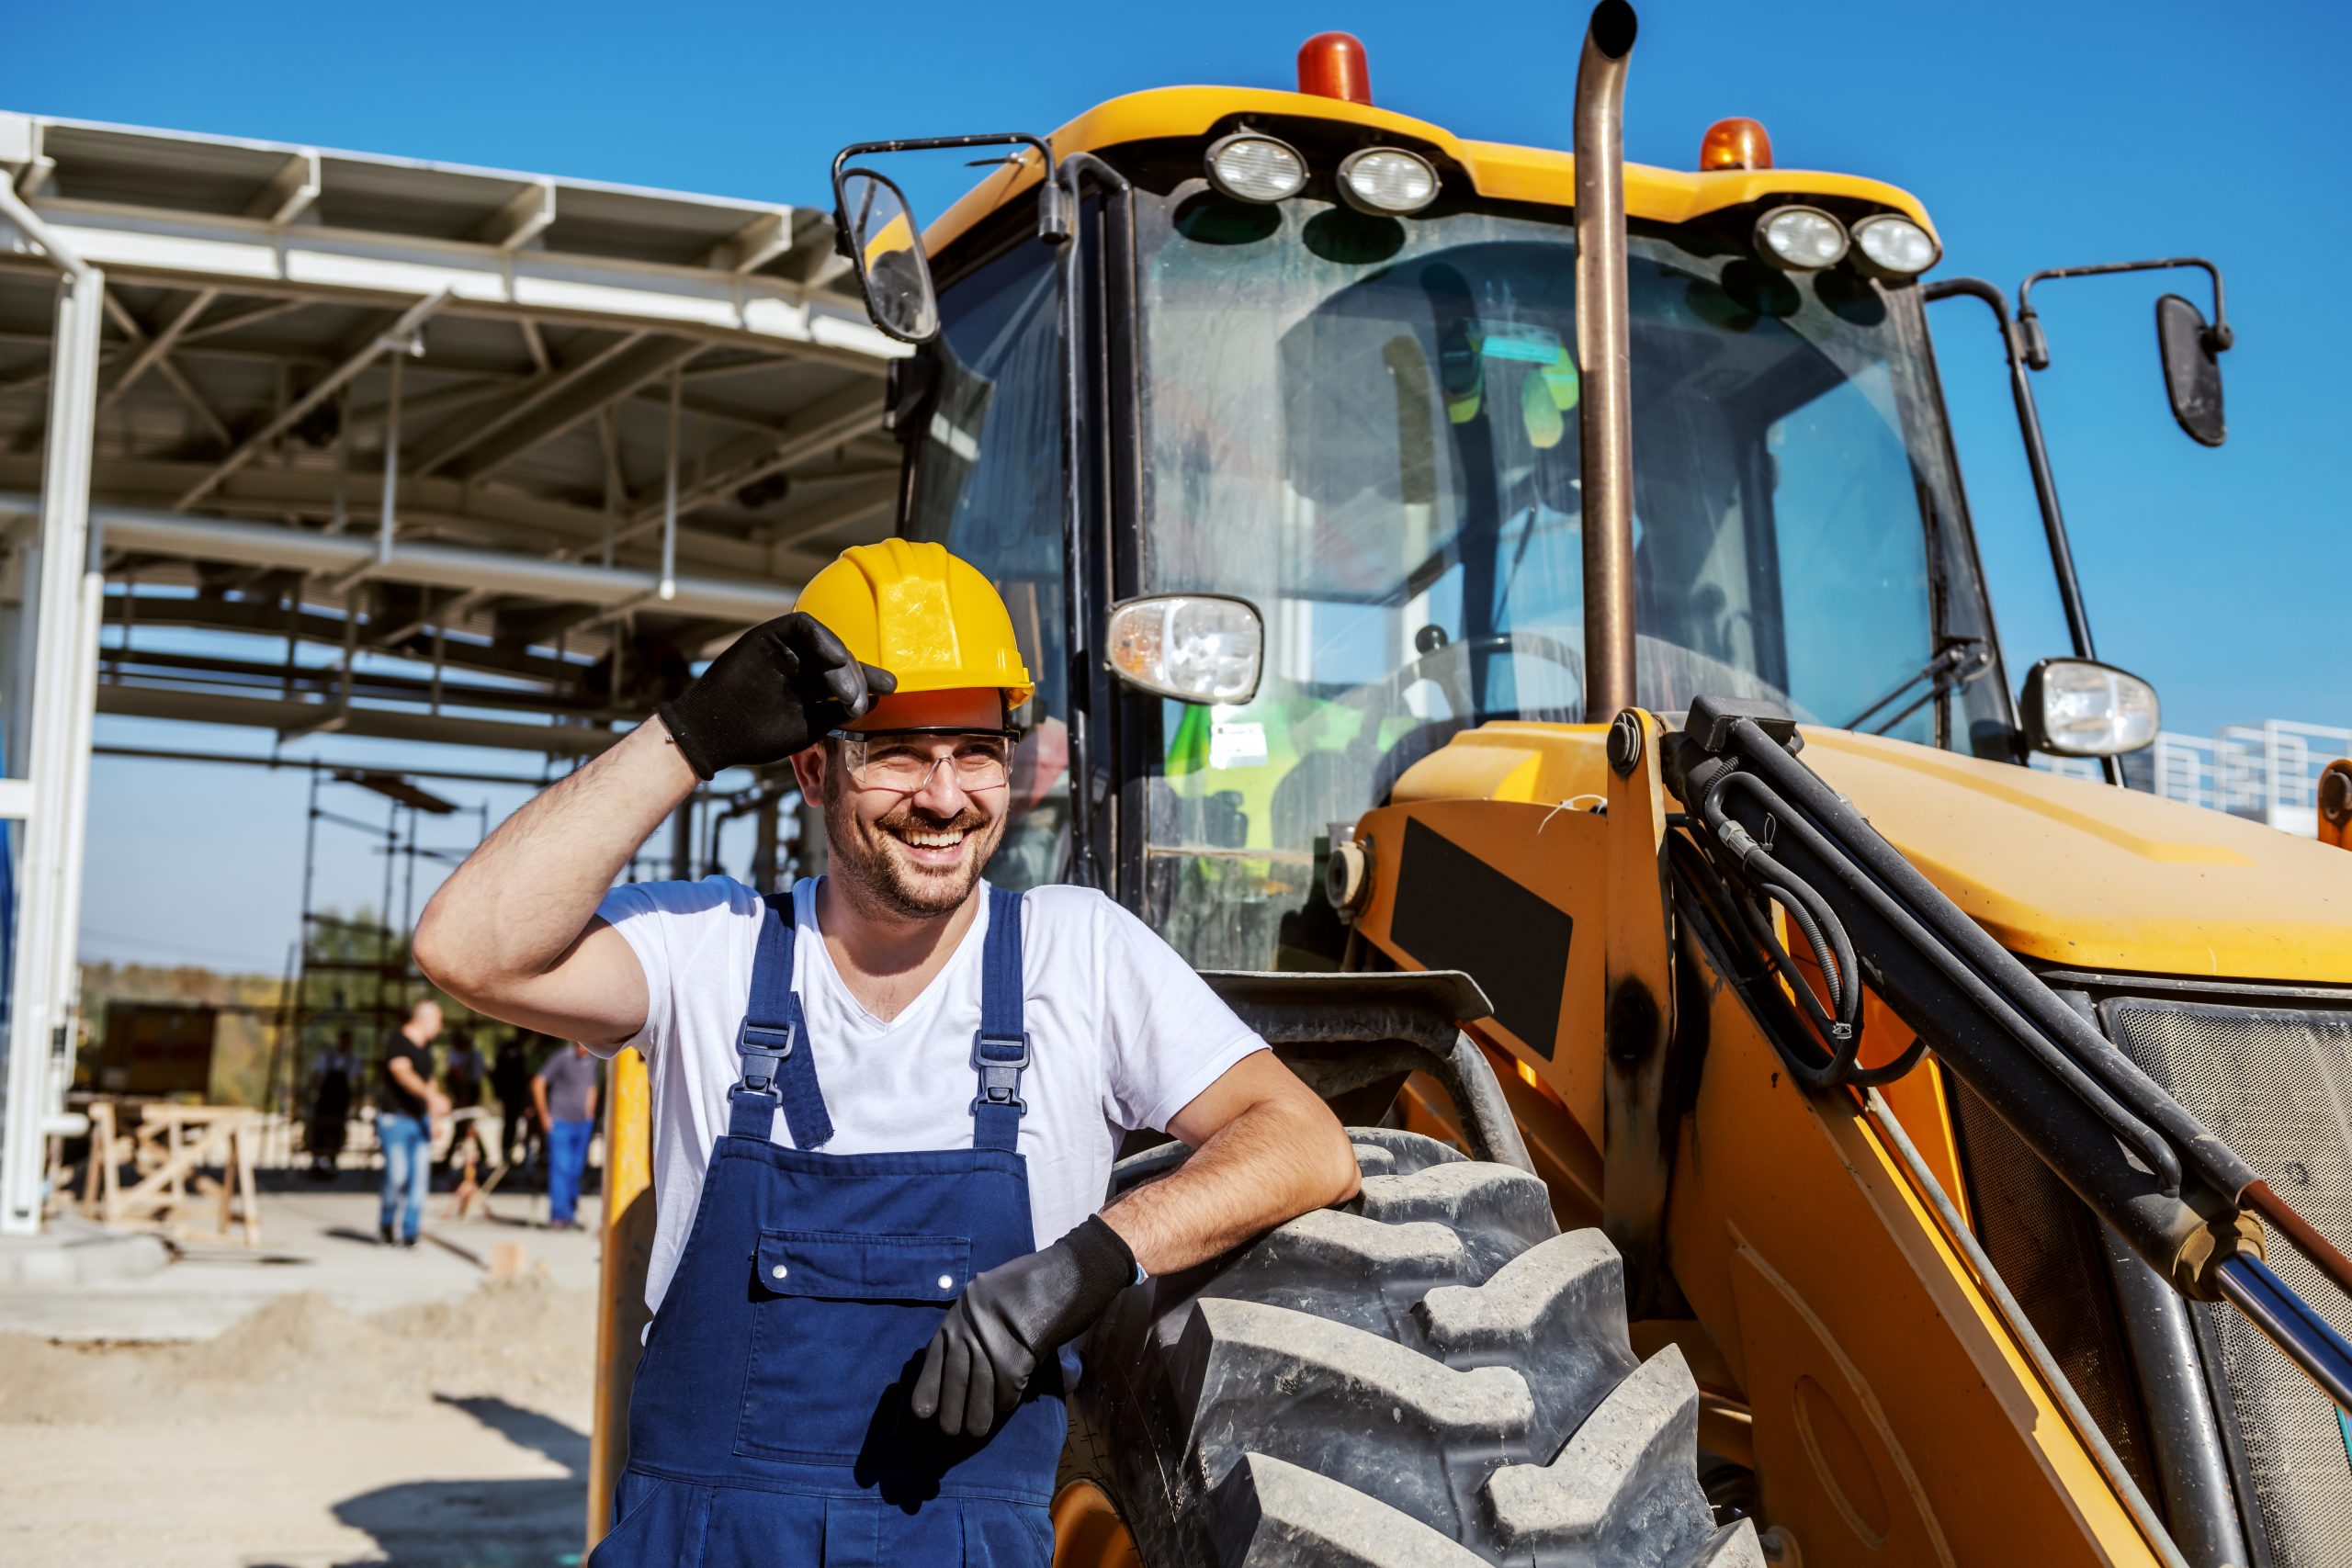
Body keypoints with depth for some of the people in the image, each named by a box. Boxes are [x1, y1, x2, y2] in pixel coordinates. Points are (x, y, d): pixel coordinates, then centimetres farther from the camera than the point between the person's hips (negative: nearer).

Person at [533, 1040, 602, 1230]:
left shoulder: (593, 1061, 6)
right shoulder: (563, 1057, -13)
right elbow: (538, 1083, -9)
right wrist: (544, 1116, -8)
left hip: (583, 1124, 6)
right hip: (561, 1123, -6)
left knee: (575, 1169, 9)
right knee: (560, 1168, -10)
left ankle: (569, 1213, 19)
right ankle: (558, 1215, -9)